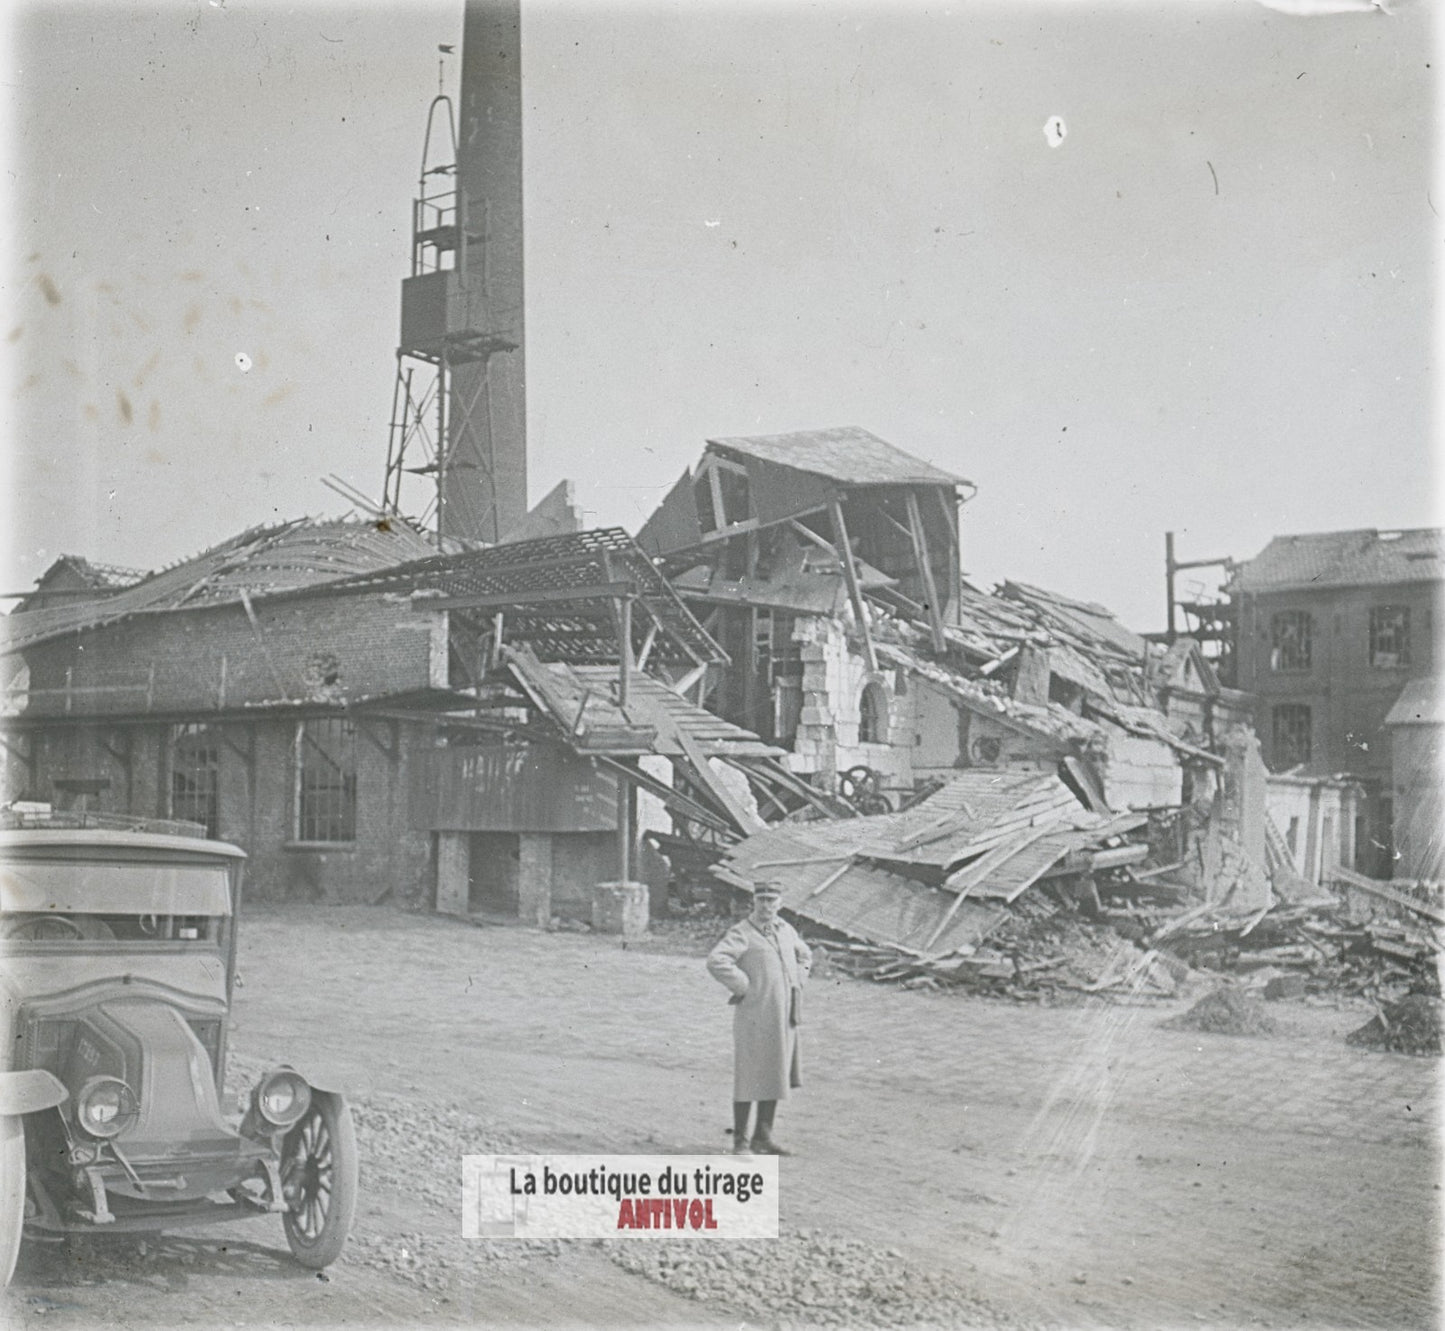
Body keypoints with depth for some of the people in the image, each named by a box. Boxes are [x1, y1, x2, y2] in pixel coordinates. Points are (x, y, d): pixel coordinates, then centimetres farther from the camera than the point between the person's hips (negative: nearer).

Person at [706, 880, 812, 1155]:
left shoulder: (785, 930, 11)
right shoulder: (741, 933, -12)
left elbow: (804, 956, 30)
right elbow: (716, 961, -27)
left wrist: (796, 984, 15)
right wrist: (743, 987, -20)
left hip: (783, 1017, 7)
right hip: (754, 1017, -7)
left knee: (776, 1077, 12)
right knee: (749, 1079, -1)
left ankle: (763, 1138, 23)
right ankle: (740, 1141, 9)